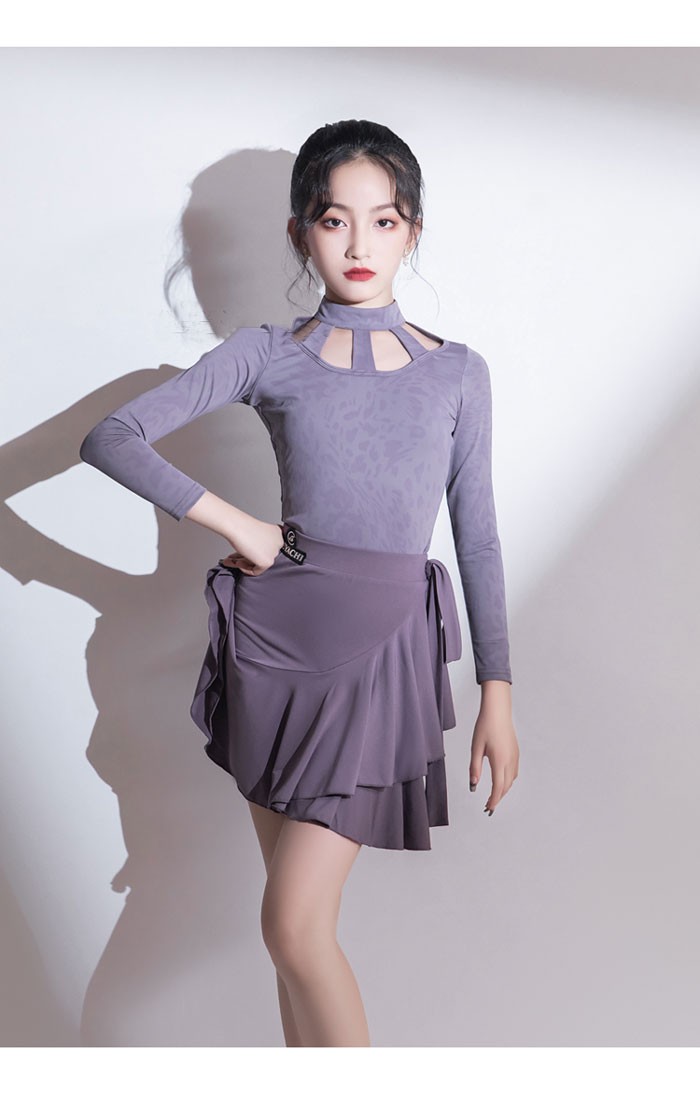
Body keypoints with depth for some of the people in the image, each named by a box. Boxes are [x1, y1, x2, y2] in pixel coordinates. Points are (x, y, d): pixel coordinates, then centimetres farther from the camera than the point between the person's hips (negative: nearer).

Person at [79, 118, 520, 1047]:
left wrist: (497, 693, 4)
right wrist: (233, 523, -9)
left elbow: (477, 537, 6)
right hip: (274, 633, 2)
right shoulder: (266, 355, 2)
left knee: (295, 923, -6)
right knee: (297, 911, 12)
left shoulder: (459, 372, 4)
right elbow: (111, 438, -3)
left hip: (384, 647, -1)